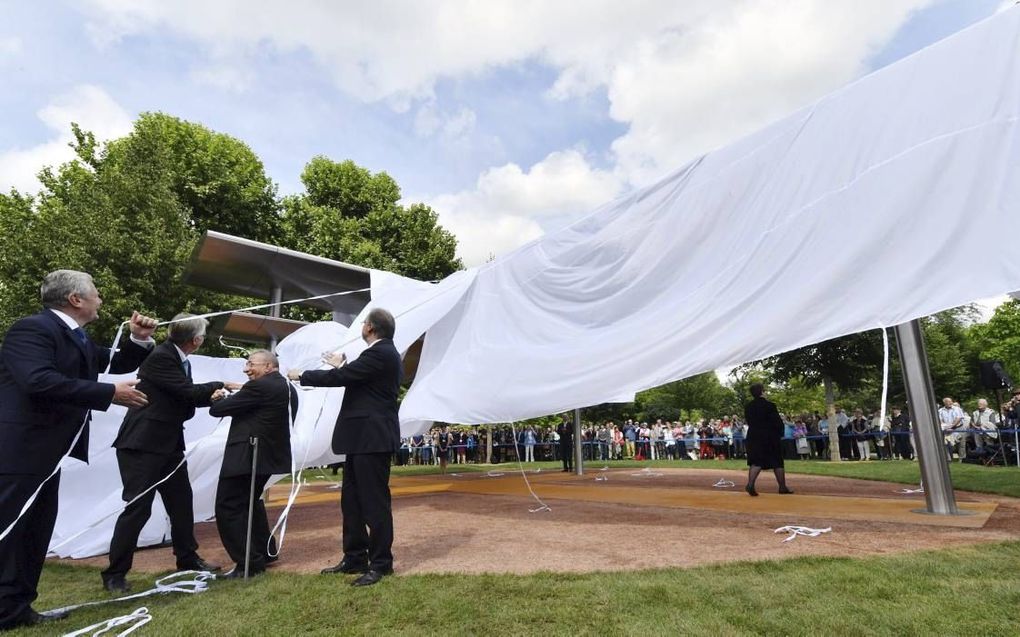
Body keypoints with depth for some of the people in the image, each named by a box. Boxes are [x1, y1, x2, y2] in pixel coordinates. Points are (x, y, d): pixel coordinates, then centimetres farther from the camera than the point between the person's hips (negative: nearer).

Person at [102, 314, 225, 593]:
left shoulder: (179, 359, 7)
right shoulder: (160, 357, -20)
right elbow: (188, 392, -23)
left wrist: (211, 396, -2)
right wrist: (219, 386, -10)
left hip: (168, 444, 9)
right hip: (142, 444, -9)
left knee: (181, 501, 15)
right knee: (138, 507, -4)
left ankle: (187, 557, 28)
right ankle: (115, 574, 11)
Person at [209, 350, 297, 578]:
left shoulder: (260, 386, -19)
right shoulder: (288, 388, 10)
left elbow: (218, 409, -14)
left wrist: (217, 399, 8)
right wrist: (244, 390, 14)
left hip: (247, 456, -10)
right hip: (268, 454, 10)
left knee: (228, 508, -1)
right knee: (250, 502, 25)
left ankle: (249, 563, 1)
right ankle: (264, 552, 34)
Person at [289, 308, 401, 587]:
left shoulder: (380, 353, -17)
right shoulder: (382, 352, 16)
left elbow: (339, 377, -18)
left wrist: (302, 375, -4)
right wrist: (343, 365, 28)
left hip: (372, 438, -11)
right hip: (363, 438, 11)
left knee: (374, 501, -2)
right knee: (351, 500, 16)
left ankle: (380, 563, 9)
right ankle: (355, 558, 26)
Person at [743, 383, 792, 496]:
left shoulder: (748, 407, 3)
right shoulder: (769, 405, -13)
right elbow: (778, 422, -11)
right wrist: (780, 433, 5)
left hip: (754, 437, 4)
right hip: (770, 437, -4)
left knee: (756, 462, 3)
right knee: (777, 462, 10)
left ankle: (750, 484, -14)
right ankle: (782, 487, 18)